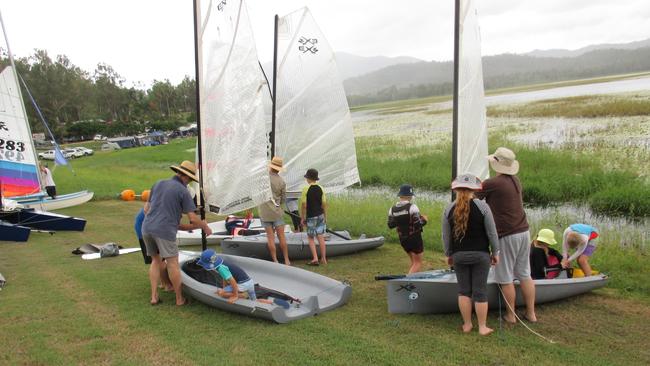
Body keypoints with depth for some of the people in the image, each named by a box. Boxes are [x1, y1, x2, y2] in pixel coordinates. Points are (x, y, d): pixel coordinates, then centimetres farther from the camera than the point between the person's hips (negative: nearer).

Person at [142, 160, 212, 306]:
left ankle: (154, 296, 17)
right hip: (165, 231, -7)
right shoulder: (183, 191, -4)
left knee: (156, 261, 19)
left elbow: (146, 208, 21)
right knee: (173, 263, 2)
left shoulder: (159, 184, 14)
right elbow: (193, 219, -5)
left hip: (147, 229, 7)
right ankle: (179, 298, 11)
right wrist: (205, 227, 12)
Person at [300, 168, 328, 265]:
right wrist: (325, 217, 12)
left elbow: (304, 205, -12)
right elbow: (324, 204, 3)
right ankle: (323, 259, 12)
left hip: (311, 217, -4)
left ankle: (315, 258, -2)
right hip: (320, 215, 4)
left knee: (310, 238, 6)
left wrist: (303, 217, -2)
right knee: (321, 237, 8)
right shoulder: (320, 189, 1)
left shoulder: (306, 189, -11)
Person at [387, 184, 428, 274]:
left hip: (402, 239, 6)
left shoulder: (392, 209, 0)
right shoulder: (412, 207, -17)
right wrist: (424, 220, -1)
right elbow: (418, 224, -21)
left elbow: (390, 225, 5)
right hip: (414, 238, -6)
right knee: (418, 263, 5)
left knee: (413, 262, 22)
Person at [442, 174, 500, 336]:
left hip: (459, 255, 2)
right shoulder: (482, 206, -10)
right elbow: (492, 233, -6)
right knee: (480, 291, 5)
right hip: (480, 255, -2)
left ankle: (467, 324, 18)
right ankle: (482, 327, 13)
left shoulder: (449, 209, -4)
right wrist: (495, 252, 6)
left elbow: (446, 236, 3)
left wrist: (448, 254, 17)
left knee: (463, 290, 12)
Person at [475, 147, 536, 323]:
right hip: (523, 231, 7)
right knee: (525, 274, 14)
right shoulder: (515, 180, 8)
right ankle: (531, 313, 21)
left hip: (506, 236, -7)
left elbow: (473, 197, -2)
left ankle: (511, 315, 15)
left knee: (506, 278, 5)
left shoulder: (492, 183, -15)